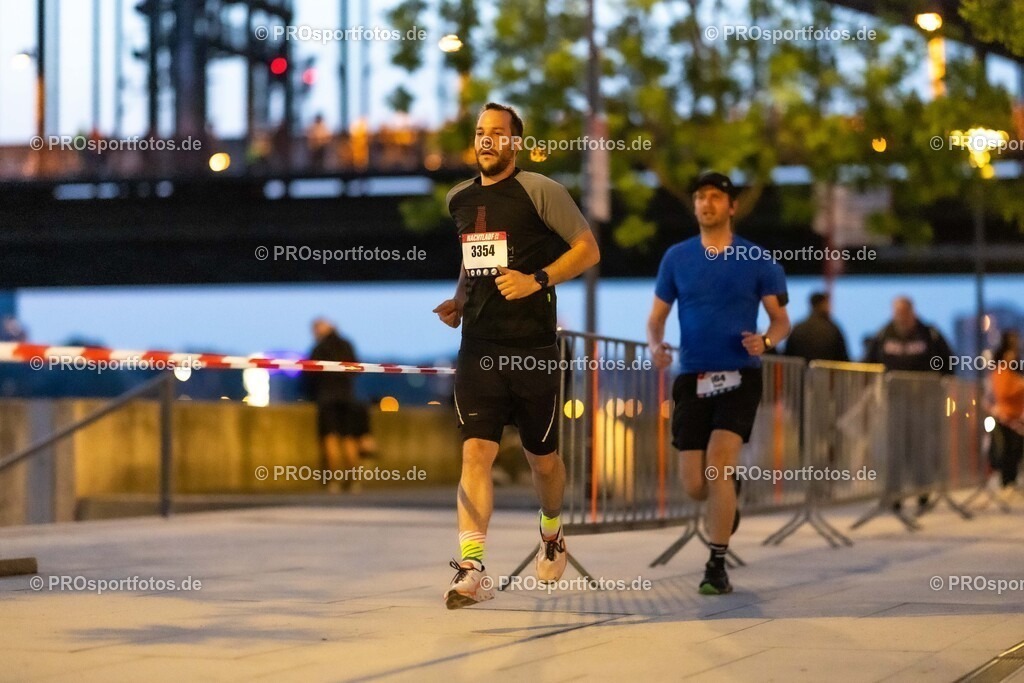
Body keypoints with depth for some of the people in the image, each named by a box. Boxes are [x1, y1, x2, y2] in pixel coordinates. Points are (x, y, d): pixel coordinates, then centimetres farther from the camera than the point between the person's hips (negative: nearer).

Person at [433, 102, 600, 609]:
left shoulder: (540, 191, -5)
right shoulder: (459, 199, 13)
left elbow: (588, 249, -4)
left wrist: (537, 280, -16)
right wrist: (459, 300, 11)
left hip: (533, 348, -3)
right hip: (478, 346, 3)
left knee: (541, 456, 11)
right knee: (476, 452, -11)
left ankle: (551, 533, 41)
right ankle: (472, 570, -17)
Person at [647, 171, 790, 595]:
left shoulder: (757, 260, 1)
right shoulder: (676, 258, 7)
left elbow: (781, 320, 6)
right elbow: (657, 316, 12)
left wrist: (766, 341, -17)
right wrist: (656, 346, -10)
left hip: (739, 378, -2)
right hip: (692, 380, 3)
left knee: (718, 461, -22)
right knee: (695, 487, -1)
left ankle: (717, 567, -12)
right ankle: (728, 500, 37)